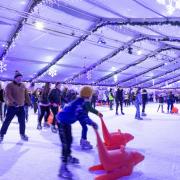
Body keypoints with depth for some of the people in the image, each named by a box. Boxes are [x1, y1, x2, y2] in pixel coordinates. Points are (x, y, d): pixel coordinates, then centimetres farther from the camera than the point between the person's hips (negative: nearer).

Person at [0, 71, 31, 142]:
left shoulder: (23, 86, 10)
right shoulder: (10, 85, -7)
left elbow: (26, 95, 15)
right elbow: (8, 95, -19)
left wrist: (29, 103, 11)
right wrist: (14, 102, -32)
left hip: (21, 107, 5)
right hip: (12, 106, -4)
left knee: (22, 122, 8)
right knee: (7, 121, 2)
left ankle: (22, 134, 25)